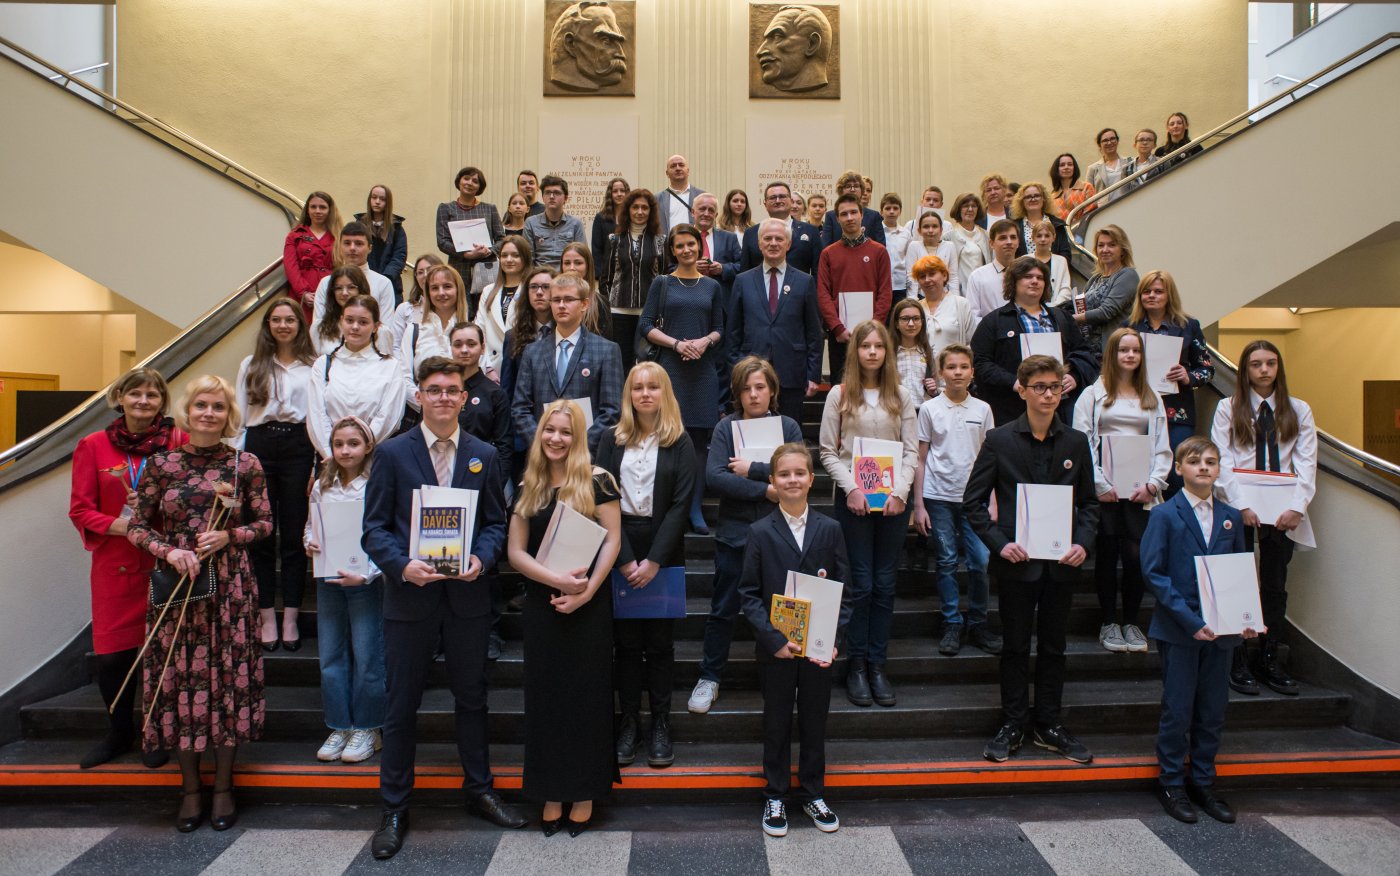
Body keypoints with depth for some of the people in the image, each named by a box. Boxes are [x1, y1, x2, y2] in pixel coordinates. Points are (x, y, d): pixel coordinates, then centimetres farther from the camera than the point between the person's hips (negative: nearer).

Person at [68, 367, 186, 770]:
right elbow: (80, 509, 4)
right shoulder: (93, 445, 5)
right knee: (110, 657, 7)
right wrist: (118, 526, -13)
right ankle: (118, 734, 30)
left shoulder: (180, 442, -2)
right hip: (114, 566, 2)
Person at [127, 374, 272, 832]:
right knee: (181, 678, 5)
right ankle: (190, 787, 22)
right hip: (176, 583, 1)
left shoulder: (245, 464, 0)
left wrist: (229, 537, -12)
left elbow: (264, 524, 5)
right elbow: (137, 526, 6)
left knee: (229, 676, 4)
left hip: (231, 584, -1)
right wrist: (169, 551, -12)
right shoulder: (161, 463, 2)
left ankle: (223, 785, 20)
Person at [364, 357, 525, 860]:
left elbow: (495, 522, 7)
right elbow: (374, 527, -3)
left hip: (467, 596, 2)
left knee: (472, 697, 14)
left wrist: (482, 558, -12)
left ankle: (479, 791, 32)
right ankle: (394, 809, 23)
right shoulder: (392, 453, -1)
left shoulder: (484, 456, 6)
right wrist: (402, 565, -19)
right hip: (410, 595, -2)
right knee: (401, 705, 7)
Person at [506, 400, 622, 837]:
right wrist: (557, 579, -14)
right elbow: (516, 552, 2)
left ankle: (585, 793, 19)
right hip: (541, 606, 4)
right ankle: (551, 794, 22)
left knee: (586, 695, 5)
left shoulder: (597, 480, -4)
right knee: (545, 696, 9)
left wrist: (585, 591, -16)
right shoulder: (527, 489, 7)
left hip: (588, 606, -3)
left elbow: (612, 540, -8)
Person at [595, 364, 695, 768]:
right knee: (626, 640, 5)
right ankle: (629, 722, 16)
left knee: (660, 641, 5)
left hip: (663, 552, -1)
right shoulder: (612, 439, 5)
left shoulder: (680, 442, 2)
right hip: (619, 549, 1)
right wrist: (625, 559, -11)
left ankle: (661, 726, 15)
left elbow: (681, 504, -4)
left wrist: (654, 561, -12)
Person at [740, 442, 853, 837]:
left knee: (815, 721, 14)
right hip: (775, 648, -1)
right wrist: (774, 639, -16)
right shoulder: (761, 533, -5)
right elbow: (749, 593, -5)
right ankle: (776, 796, 29)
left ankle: (813, 793, 33)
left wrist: (834, 638, -11)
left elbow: (845, 591, 1)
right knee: (777, 723, 12)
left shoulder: (830, 529, -1)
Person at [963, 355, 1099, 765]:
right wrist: (999, 543, -14)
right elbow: (973, 501, -3)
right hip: (1016, 561, -3)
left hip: (1061, 562, 3)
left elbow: (1089, 502, 10)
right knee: (1015, 646, 8)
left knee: (1053, 646, 13)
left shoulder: (1076, 442, 4)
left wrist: (1083, 543, -7)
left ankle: (1048, 724, 27)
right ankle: (1012, 725, 22)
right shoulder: (1000, 440, -5)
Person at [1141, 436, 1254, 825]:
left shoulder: (1231, 518, 8)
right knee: (1178, 709, 4)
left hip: (1219, 629, 4)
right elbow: (1153, 572, -12)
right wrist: (1190, 620, -19)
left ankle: (1203, 782, 27)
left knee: (1213, 710, 12)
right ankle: (1171, 783, 20)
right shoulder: (1164, 514, -6)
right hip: (1178, 629, -4)